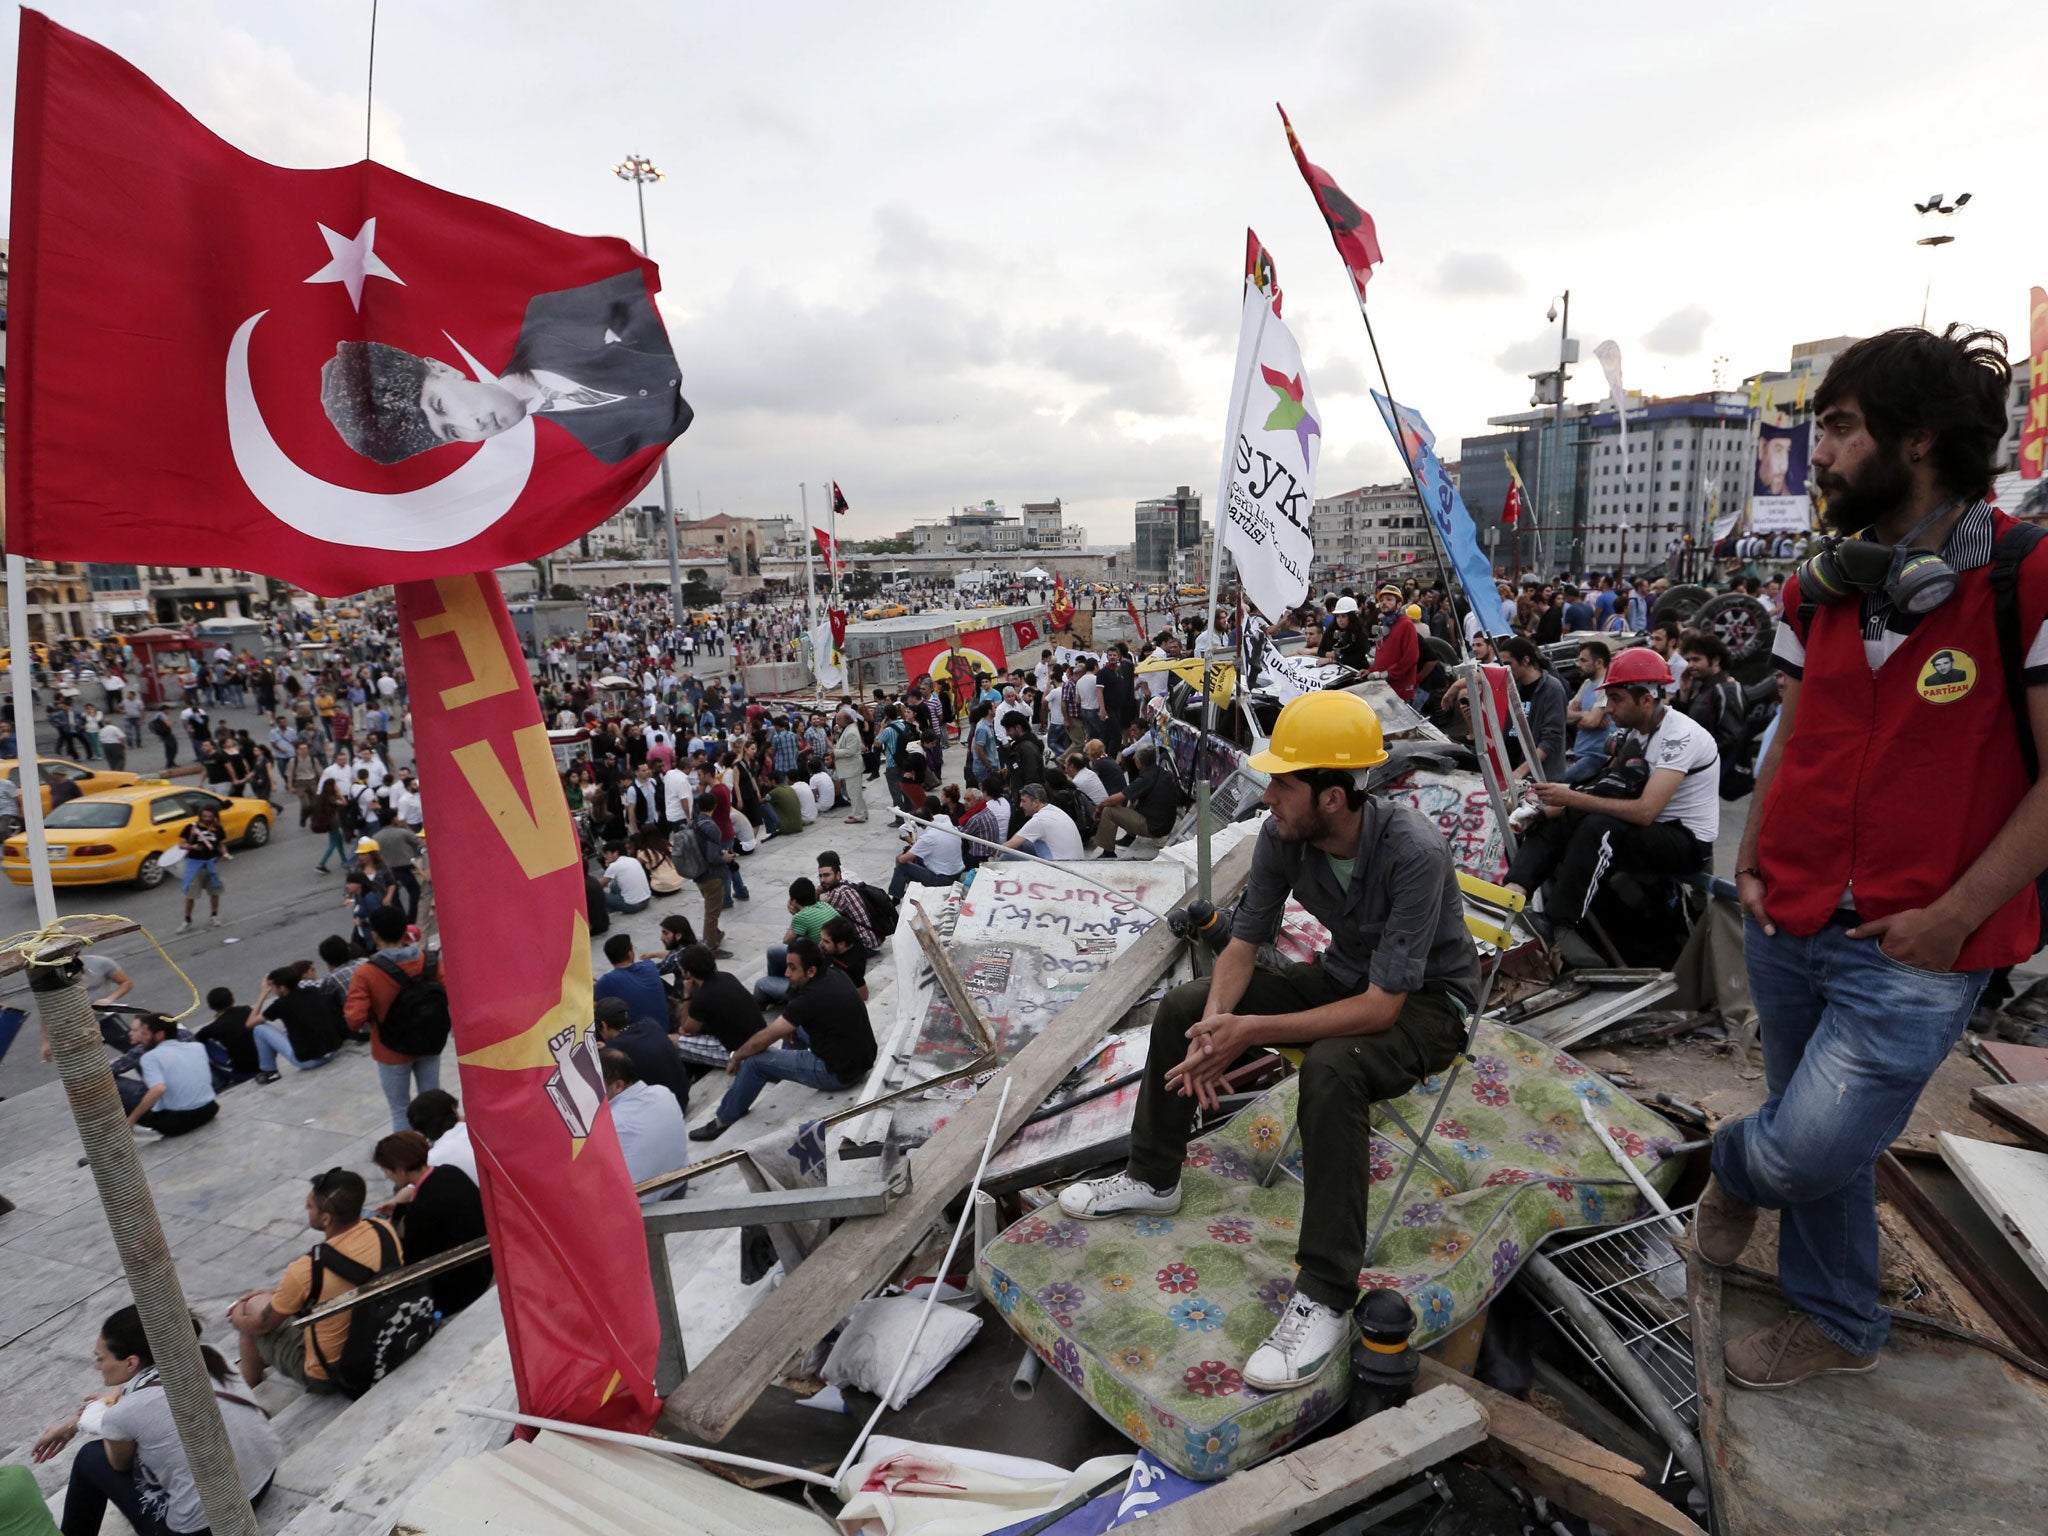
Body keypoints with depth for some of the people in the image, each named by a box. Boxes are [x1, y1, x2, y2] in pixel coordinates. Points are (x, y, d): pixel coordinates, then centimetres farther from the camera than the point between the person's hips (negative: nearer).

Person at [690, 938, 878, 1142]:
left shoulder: (811, 998, -24)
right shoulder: (836, 974, -1)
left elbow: (762, 1040, -14)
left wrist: (735, 1058, 3)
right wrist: (787, 1027, 8)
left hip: (839, 1074, -8)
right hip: (862, 1056, 8)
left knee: (755, 1060, -2)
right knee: (794, 1027, 23)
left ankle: (723, 1121, 14)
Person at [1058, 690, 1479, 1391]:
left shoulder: (1415, 851, -34)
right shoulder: (1282, 833, -17)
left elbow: (1381, 1006, -33)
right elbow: (1244, 943, -8)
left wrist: (1253, 1032, -35)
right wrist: (1214, 1025, -26)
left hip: (1425, 1001, -6)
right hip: (1343, 974, 7)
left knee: (1331, 1065, -38)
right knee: (1183, 1006, -4)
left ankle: (1325, 1299, -24)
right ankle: (1152, 1179, 17)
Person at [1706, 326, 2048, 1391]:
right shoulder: (1817, 588, 7)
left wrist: (1952, 915, -15)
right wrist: (1750, 863, 5)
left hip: (1916, 951, -5)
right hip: (1790, 927, 6)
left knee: (1807, 1150, -9)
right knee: (1823, 1138, 18)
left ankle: (1735, 1167, 27)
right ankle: (1838, 1323, 40)